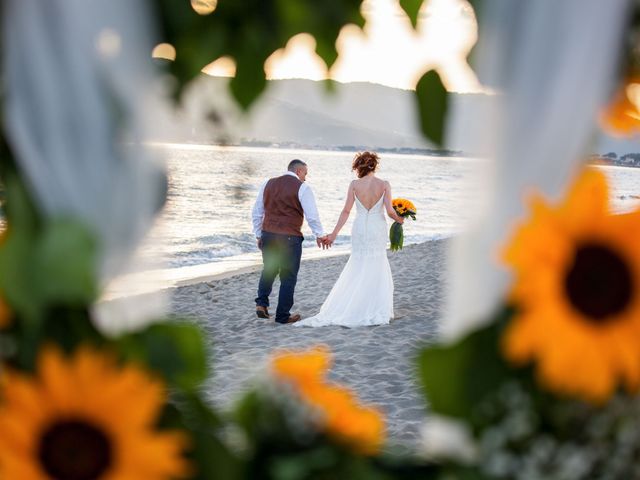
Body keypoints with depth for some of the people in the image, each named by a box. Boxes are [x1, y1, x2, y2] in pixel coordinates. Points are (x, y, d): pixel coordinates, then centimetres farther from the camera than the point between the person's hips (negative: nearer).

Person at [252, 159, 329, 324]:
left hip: (267, 235, 5)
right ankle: (283, 315, 11)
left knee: (269, 271, 23)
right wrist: (320, 235, 4)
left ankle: (262, 303, 7)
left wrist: (259, 235, 21)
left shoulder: (268, 184, 10)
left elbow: (257, 213, 13)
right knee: (288, 276, 6)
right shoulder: (302, 188, -6)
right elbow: (312, 215, -8)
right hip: (290, 238, -5)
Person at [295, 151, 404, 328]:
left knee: (358, 268, 12)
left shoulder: (354, 185, -8)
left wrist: (334, 233, -2)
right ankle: (375, 311, 14)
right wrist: (399, 219, 10)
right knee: (376, 269, 11)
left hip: (360, 229, 1)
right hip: (378, 229, -1)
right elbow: (390, 211, -12)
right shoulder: (384, 185, -9)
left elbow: (346, 211, -7)